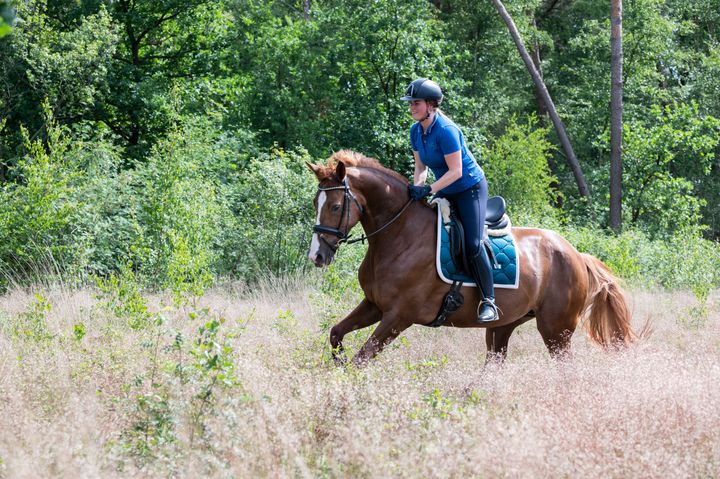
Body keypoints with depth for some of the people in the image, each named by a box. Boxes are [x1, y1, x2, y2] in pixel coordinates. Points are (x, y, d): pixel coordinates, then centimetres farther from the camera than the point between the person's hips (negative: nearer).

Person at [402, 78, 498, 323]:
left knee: (473, 243, -19)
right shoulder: (416, 130, 0)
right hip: (445, 192, 9)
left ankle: (488, 301, -12)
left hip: (470, 188, -9)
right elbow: (421, 167, 9)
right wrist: (416, 189, -9)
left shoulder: (446, 130, -25)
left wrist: (428, 190, -30)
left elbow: (455, 171, -25)